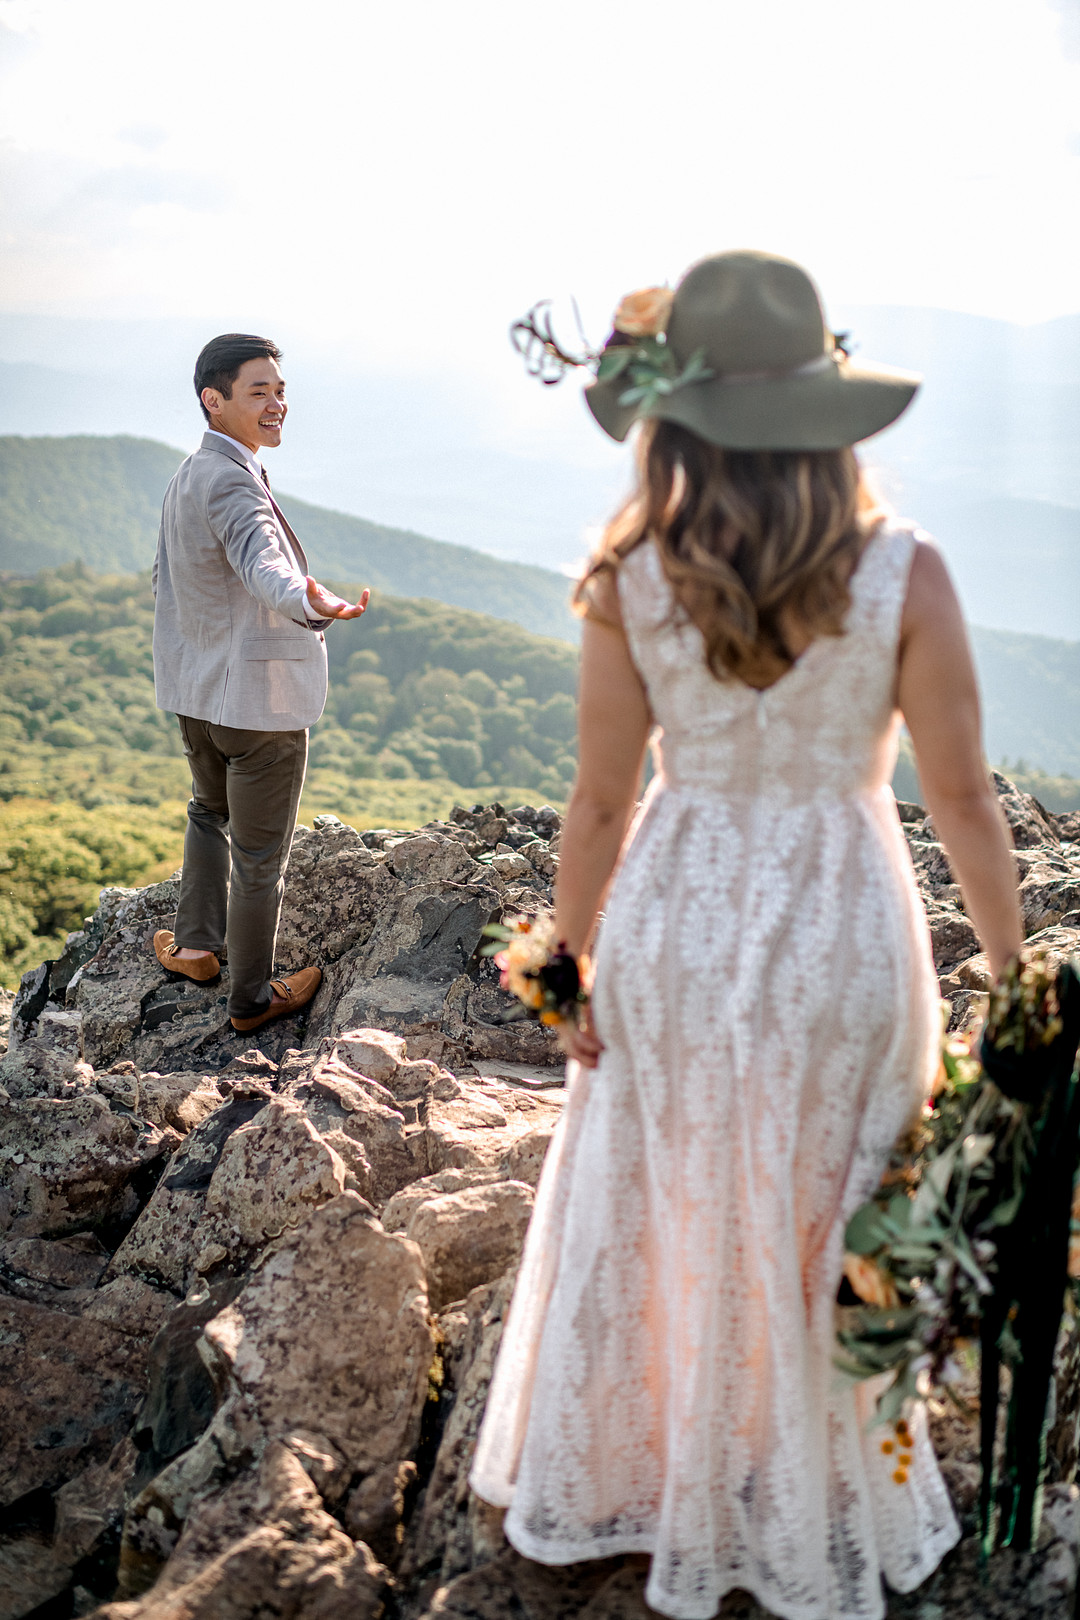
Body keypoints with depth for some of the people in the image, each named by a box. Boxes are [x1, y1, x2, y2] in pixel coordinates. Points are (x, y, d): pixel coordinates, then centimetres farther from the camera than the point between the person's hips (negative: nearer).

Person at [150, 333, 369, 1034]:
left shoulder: (186, 475, 7)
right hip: (260, 696, -9)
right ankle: (252, 997, 22)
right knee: (260, 856, 7)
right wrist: (312, 603, -64)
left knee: (211, 813, 32)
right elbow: (265, 567, -44)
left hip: (195, 692, 9)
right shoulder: (232, 483, -23)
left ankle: (195, 945, 41)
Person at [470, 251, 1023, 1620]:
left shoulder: (630, 581, -13)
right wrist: (1011, 969, 4)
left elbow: (601, 800, -8)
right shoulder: (904, 575, -14)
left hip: (676, 927, 1)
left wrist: (570, 966, 5)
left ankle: (625, 1484, 43)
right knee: (825, 1234, 19)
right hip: (839, 940, -1)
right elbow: (961, 800, -10)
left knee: (657, 1217, 21)